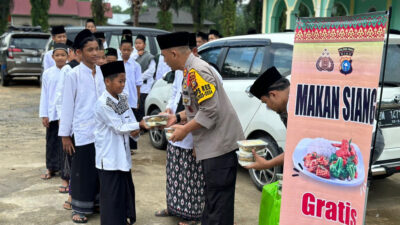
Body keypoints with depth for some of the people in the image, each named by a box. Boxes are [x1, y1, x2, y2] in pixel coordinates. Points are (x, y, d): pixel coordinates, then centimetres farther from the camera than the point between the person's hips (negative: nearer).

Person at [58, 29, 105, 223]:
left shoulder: (101, 72, 5)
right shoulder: (74, 75, -9)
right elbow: (67, 105, -6)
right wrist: (65, 134, -6)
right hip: (83, 131, -5)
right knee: (83, 171, 5)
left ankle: (96, 202, 29)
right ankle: (79, 208, 19)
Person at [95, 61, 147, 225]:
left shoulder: (123, 99, 5)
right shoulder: (103, 103, -18)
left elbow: (130, 121, 7)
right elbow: (119, 127, -19)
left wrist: (135, 131, -14)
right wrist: (140, 124, -19)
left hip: (122, 153, 8)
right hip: (109, 156, -8)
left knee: (126, 188, 17)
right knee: (112, 193, 1)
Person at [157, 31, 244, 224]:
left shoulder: (197, 72, -19)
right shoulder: (190, 70, 12)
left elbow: (210, 110, -24)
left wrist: (185, 129, -14)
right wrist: (177, 117, 13)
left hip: (220, 144, -10)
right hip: (211, 145, 10)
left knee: (218, 201, -2)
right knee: (212, 196, 21)